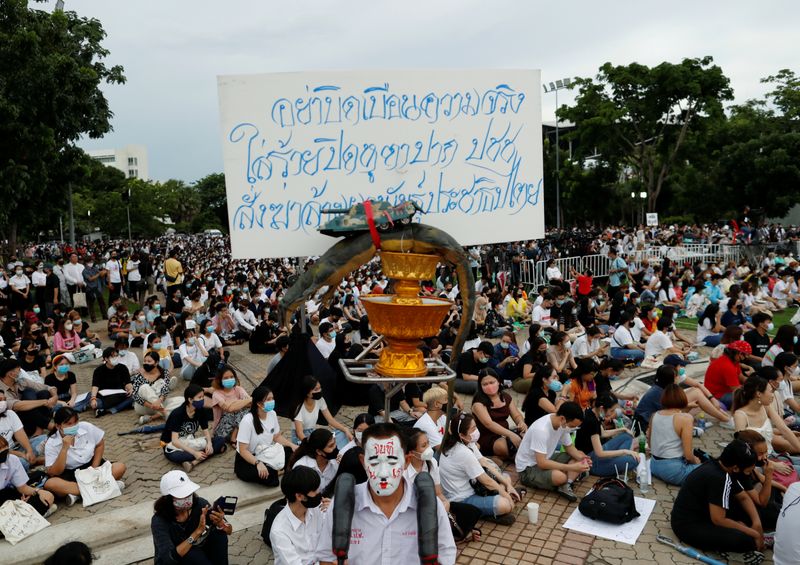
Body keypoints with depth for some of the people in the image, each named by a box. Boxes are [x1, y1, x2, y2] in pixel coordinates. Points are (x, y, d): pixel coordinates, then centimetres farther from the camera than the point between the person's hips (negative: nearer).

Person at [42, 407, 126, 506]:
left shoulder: (86, 427, -11)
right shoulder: (51, 444, -14)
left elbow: (100, 444, 5)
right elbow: (54, 473, -18)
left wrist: (95, 468, -5)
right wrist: (64, 448, -28)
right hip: (70, 475, -2)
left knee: (120, 467, -21)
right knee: (49, 484, -35)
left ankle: (77, 494, -26)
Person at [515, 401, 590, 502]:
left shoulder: (563, 424, -7)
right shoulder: (541, 429, -32)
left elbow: (569, 447, 7)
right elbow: (542, 463, -33)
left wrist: (581, 458, -14)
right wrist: (571, 467, -32)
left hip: (546, 459, 9)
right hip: (528, 468, -9)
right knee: (560, 476, -35)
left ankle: (566, 485, -15)